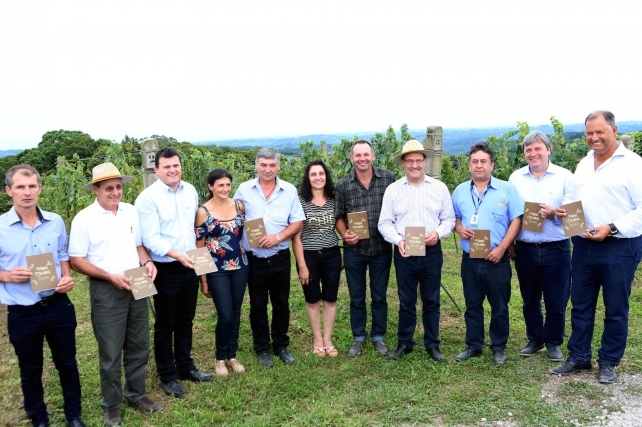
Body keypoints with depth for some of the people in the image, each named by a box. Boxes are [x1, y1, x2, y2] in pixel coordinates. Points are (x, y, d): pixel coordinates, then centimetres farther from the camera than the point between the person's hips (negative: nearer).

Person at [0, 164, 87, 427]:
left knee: (67, 363, 16)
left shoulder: (55, 222, -2)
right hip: (22, 313, -2)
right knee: (30, 370, 16)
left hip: (58, 306, 2)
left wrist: (66, 277, -6)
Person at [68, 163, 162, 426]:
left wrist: (146, 262, -6)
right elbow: (76, 260, -11)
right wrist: (111, 277, -19)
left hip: (136, 288, 5)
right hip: (106, 291, -5)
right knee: (110, 352, 6)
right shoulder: (84, 218, -10)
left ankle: (136, 394, 32)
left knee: (139, 346, 14)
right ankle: (112, 405, 23)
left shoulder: (131, 212, 5)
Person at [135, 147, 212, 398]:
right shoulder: (148, 198, -14)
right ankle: (167, 376, 22)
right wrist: (178, 256, -29)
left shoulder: (191, 191, 5)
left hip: (190, 266, 6)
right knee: (166, 324, 8)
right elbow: (151, 239, -19)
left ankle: (185, 367, 33)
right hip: (167, 269, -5)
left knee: (186, 320, 18)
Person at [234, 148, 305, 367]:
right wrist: (239, 245, -8)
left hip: (280, 258, 1)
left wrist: (278, 237, -17)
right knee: (258, 305, 11)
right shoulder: (244, 190, -4)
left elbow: (298, 223, -1)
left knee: (281, 304, 13)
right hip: (254, 259, 0)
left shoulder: (289, 190, -3)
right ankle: (262, 348, 27)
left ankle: (281, 345, 30)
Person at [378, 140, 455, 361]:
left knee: (431, 301, 9)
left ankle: (432, 344, 22)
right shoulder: (393, 189, 1)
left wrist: (438, 233, -15)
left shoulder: (439, 188, 3)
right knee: (406, 301, 10)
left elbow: (449, 219, 4)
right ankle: (404, 343, 22)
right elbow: (385, 223, 0)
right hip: (404, 253, 0)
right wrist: (398, 240, -17)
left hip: (432, 252, 0)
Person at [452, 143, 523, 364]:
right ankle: (473, 345, 24)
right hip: (470, 259, 3)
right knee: (472, 305, 12)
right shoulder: (460, 191, 7)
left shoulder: (507, 189, -3)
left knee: (499, 306, 6)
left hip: (497, 259, -3)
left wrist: (501, 248, -14)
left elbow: (516, 221, -6)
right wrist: (459, 228, -8)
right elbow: (454, 218, 16)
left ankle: (499, 348, 20)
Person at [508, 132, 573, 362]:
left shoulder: (564, 176, -2)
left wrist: (554, 214, -22)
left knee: (556, 301, 6)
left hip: (556, 249, -2)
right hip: (525, 249, 2)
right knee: (530, 300, 14)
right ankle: (535, 340, 30)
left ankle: (553, 343, 24)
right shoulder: (515, 178, 6)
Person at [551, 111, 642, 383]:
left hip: (618, 248, -6)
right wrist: (563, 211, 0)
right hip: (583, 246, 6)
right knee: (580, 306, 13)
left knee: (615, 310, 8)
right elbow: (572, 198, 21)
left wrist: (611, 228, -21)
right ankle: (579, 358, 26)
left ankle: (608, 363, 22)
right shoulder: (584, 164, 13)